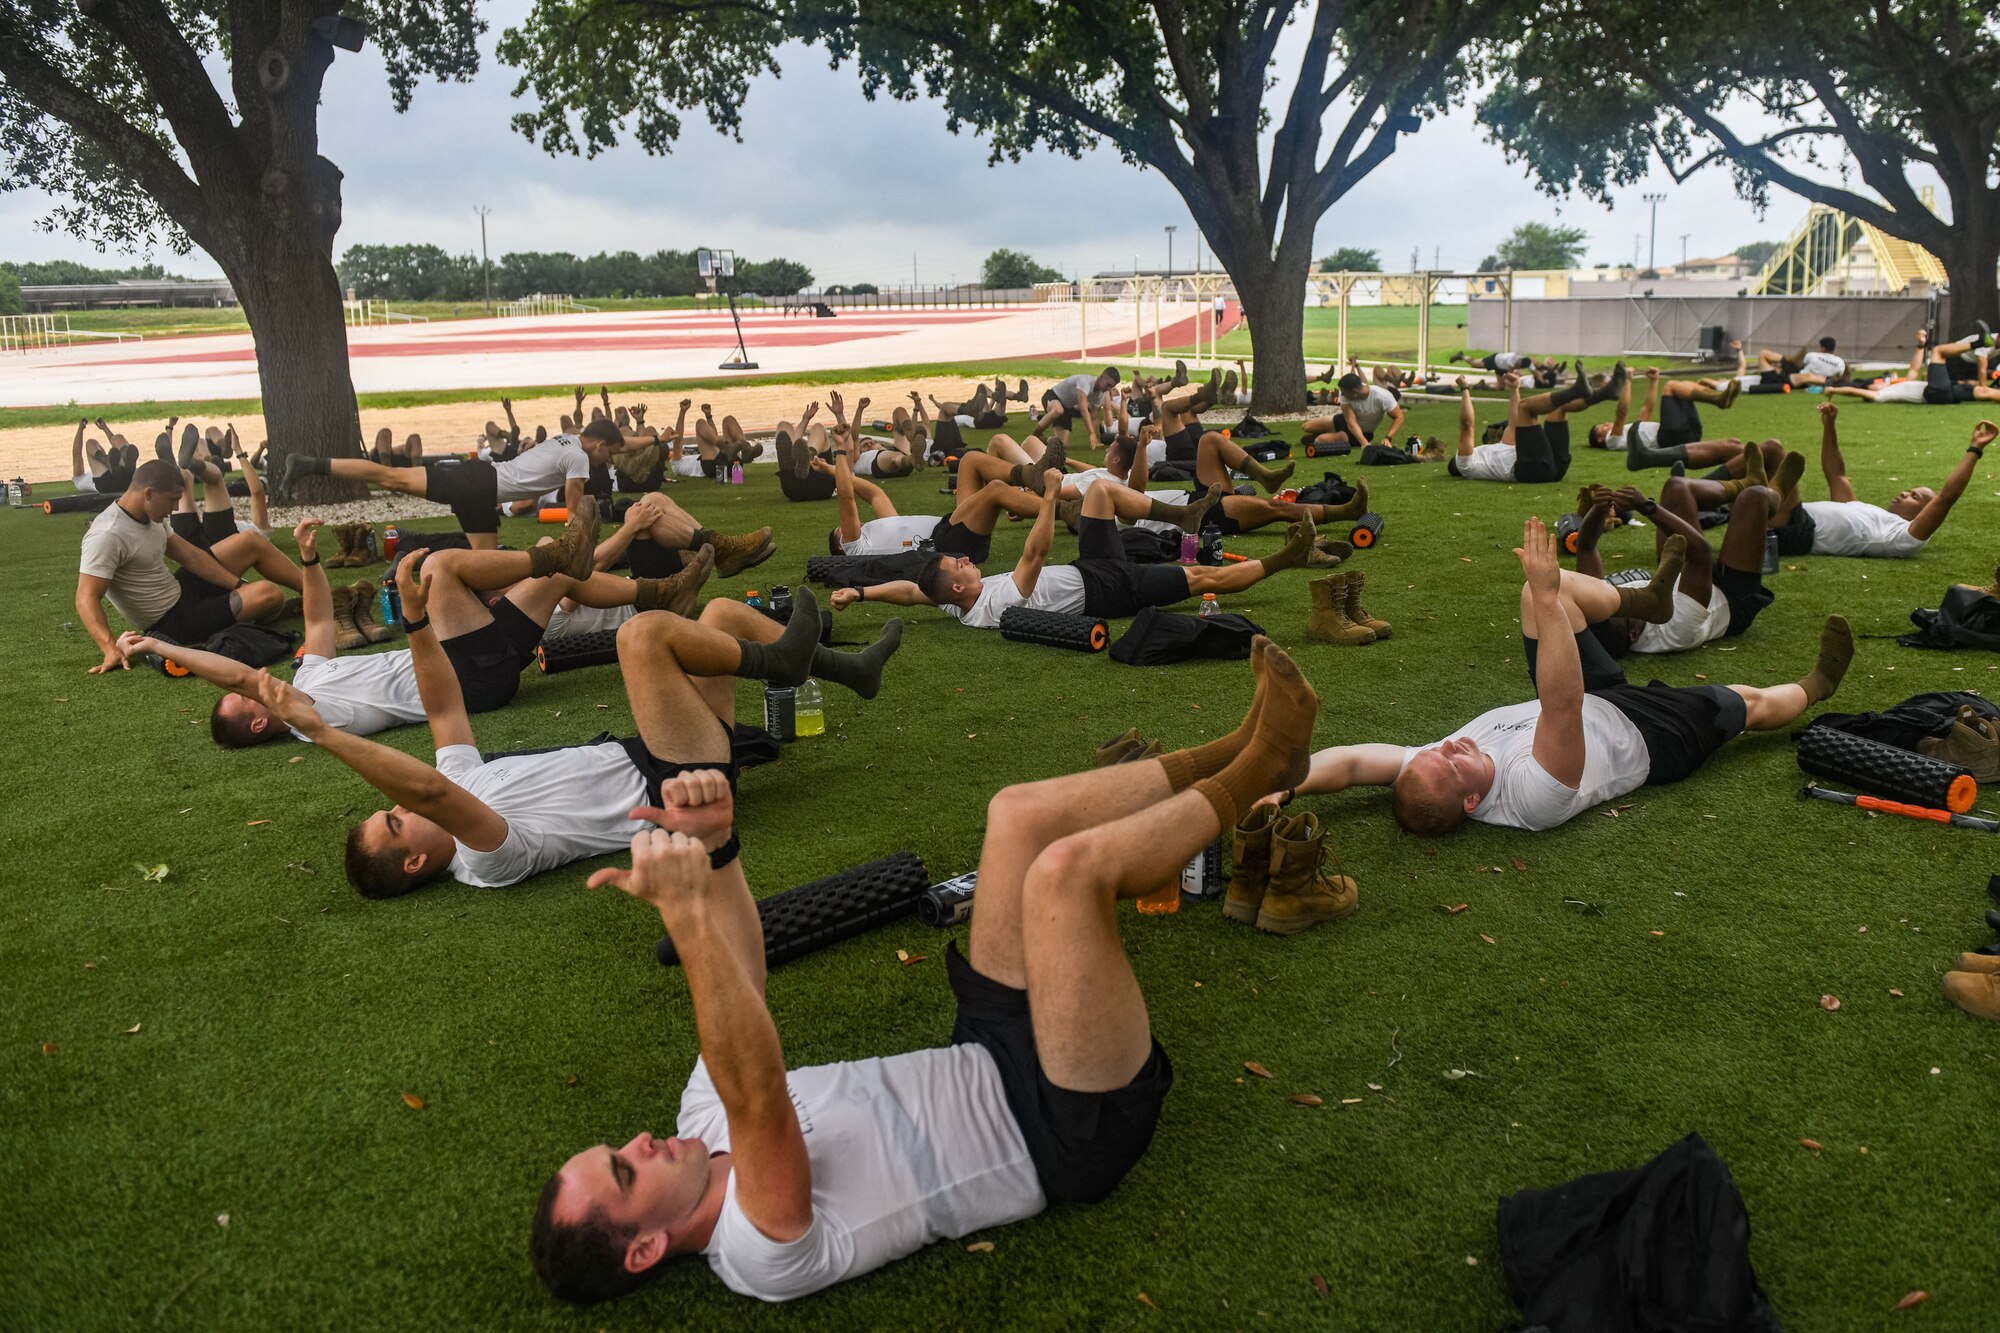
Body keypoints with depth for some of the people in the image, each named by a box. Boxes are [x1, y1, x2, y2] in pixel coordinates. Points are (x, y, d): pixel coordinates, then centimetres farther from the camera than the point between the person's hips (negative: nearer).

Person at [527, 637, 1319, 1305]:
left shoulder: (705, 1123, -2)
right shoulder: (759, 1255, -26)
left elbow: (739, 977, -2)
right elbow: (757, 1101, -46)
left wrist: (714, 847, -20)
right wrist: (686, 917, -51)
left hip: (990, 1061, 8)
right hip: (1064, 1133, -8)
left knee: (1020, 814, -4)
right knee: (1068, 866, -29)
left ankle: (1239, 748, 10)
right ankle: (1253, 772, -2)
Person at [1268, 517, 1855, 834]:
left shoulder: (1433, 771, -34)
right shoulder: (1531, 797, -49)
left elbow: (1352, 759, -43)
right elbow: (1562, 708, -59)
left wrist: (1283, 787, -58)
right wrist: (1548, 599, -63)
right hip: (1641, 730, -5)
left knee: (1545, 589, 1)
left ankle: (1643, 599, 32)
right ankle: (1814, 688, 53)